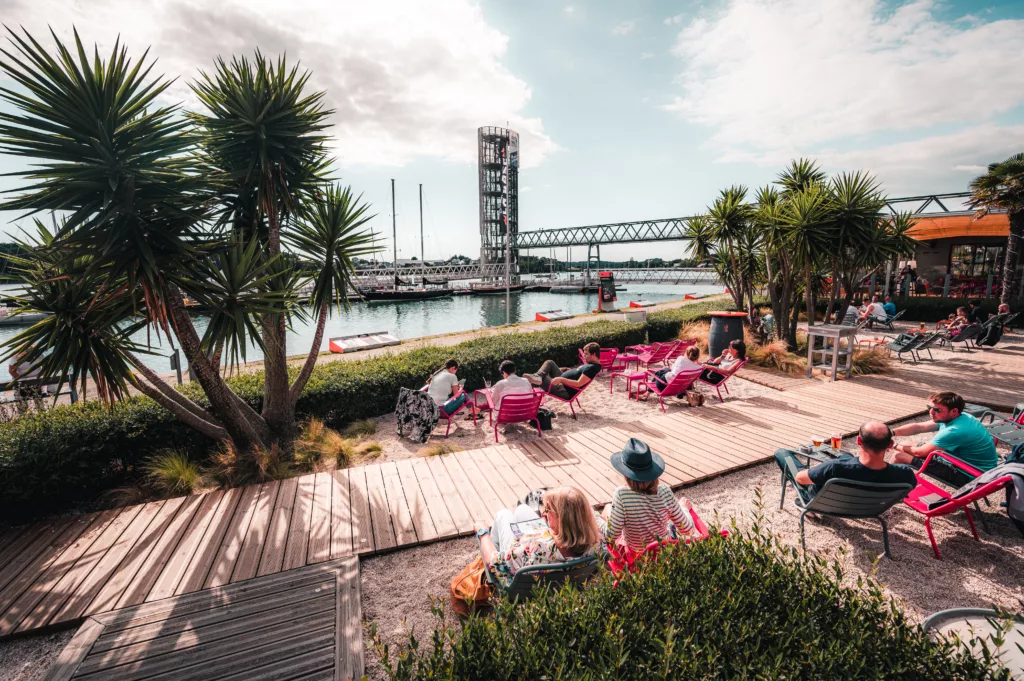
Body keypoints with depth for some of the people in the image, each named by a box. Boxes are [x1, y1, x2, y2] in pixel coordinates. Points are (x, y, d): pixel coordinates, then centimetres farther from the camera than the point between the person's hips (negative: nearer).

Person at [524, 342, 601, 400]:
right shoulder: (590, 364, 9)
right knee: (549, 362, 4)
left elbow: (578, 384, -29)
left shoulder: (592, 368, -22)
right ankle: (538, 376, -17)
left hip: (564, 392, -11)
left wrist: (561, 379, -31)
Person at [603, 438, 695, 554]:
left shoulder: (621, 495, -32)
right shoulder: (665, 491, -24)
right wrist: (684, 508, 7)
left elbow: (610, 537, -25)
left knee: (608, 508, 23)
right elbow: (687, 530, -13)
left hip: (634, 553, -2)